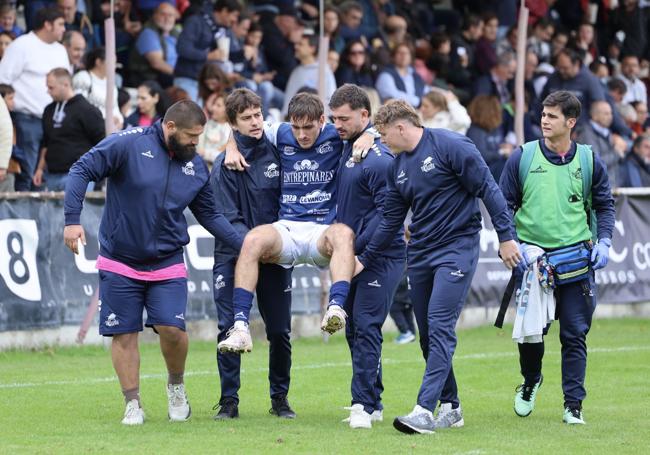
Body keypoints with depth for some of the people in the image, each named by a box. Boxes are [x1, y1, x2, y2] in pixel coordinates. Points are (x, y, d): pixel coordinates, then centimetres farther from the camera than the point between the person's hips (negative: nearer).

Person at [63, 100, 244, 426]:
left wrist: (245, 246, 6)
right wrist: (72, 220, -22)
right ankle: (133, 405, 14)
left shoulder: (196, 167, 4)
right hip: (120, 264, -2)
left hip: (167, 264, 2)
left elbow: (210, 216, 14)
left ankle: (176, 386, 14)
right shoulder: (128, 144, -12)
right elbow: (81, 172, -12)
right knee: (124, 334, 0)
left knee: (172, 328, -13)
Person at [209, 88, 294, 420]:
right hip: (232, 254, -3)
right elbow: (228, 219, -12)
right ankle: (229, 400, 0)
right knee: (229, 328, -8)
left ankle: (280, 398, 16)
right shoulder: (225, 164, -7)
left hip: (274, 255, 3)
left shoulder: (276, 154, 3)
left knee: (279, 331, 3)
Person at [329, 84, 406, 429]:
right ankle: (373, 403, 19)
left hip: (380, 257, -9)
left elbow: (388, 212, -20)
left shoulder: (379, 159, -17)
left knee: (366, 328, -12)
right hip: (354, 256, 9)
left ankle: (364, 404, -11)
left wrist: (355, 246, -20)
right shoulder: (347, 148, 10)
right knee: (354, 330, 11)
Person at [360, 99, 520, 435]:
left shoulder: (449, 146, -11)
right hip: (420, 254, 8)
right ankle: (450, 407, 18)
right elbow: (391, 221, 18)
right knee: (427, 335, 8)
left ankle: (425, 410, -24)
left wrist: (506, 236, -15)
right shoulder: (398, 167, 11)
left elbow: (488, 189, -12)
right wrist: (365, 260, 15)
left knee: (440, 326, -17)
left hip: (457, 248, -8)